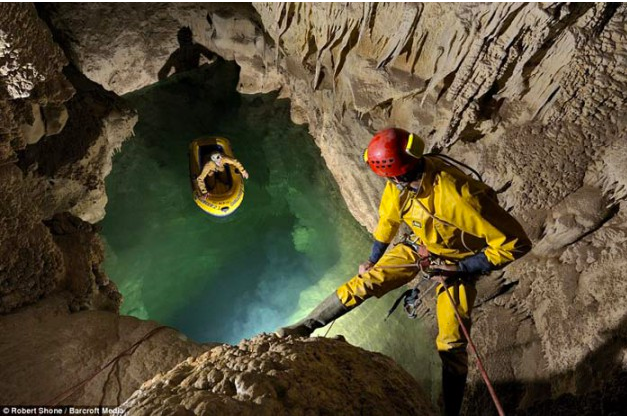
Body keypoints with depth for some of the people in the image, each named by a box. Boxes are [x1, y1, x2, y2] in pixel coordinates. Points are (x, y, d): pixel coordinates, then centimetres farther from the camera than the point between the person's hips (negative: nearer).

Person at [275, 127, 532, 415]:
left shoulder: (458, 198, -41)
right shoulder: (399, 185, -20)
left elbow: (516, 243, -32)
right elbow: (389, 220, 1)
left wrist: (461, 269, -27)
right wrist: (372, 260, 9)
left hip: (458, 262, -4)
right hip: (420, 245, 5)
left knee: (451, 344, -3)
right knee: (366, 281, -8)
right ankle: (305, 327, 6)